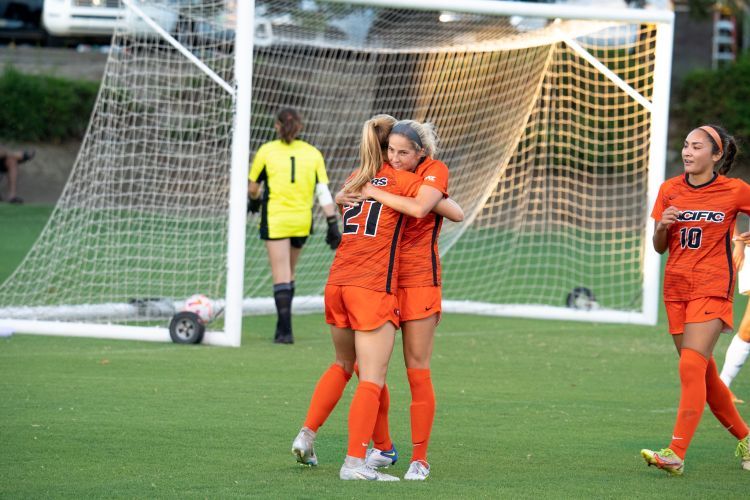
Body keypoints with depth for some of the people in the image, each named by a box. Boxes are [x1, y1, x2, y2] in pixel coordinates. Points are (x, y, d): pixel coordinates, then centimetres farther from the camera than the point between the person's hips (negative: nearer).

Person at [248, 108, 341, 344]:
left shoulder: (267, 151, -4)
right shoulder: (313, 154, 2)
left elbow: (253, 187, 4)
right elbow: (324, 192, -3)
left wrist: (254, 201, 26)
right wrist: (332, 223, -1)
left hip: (275, 221, -3)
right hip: (302, 222, 3)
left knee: (281, 277, -4)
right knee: (289, 274, 18)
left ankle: (285, 331, -12)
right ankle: (283, 326, 21)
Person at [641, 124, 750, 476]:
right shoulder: (670, 190, 6)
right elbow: (659, 247, 10)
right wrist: (662, 226, -9)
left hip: (713, 289, -6)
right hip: (676, 289, 6)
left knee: (691, 367, -19)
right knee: (705, 373, 12)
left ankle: (676, 454, -24)